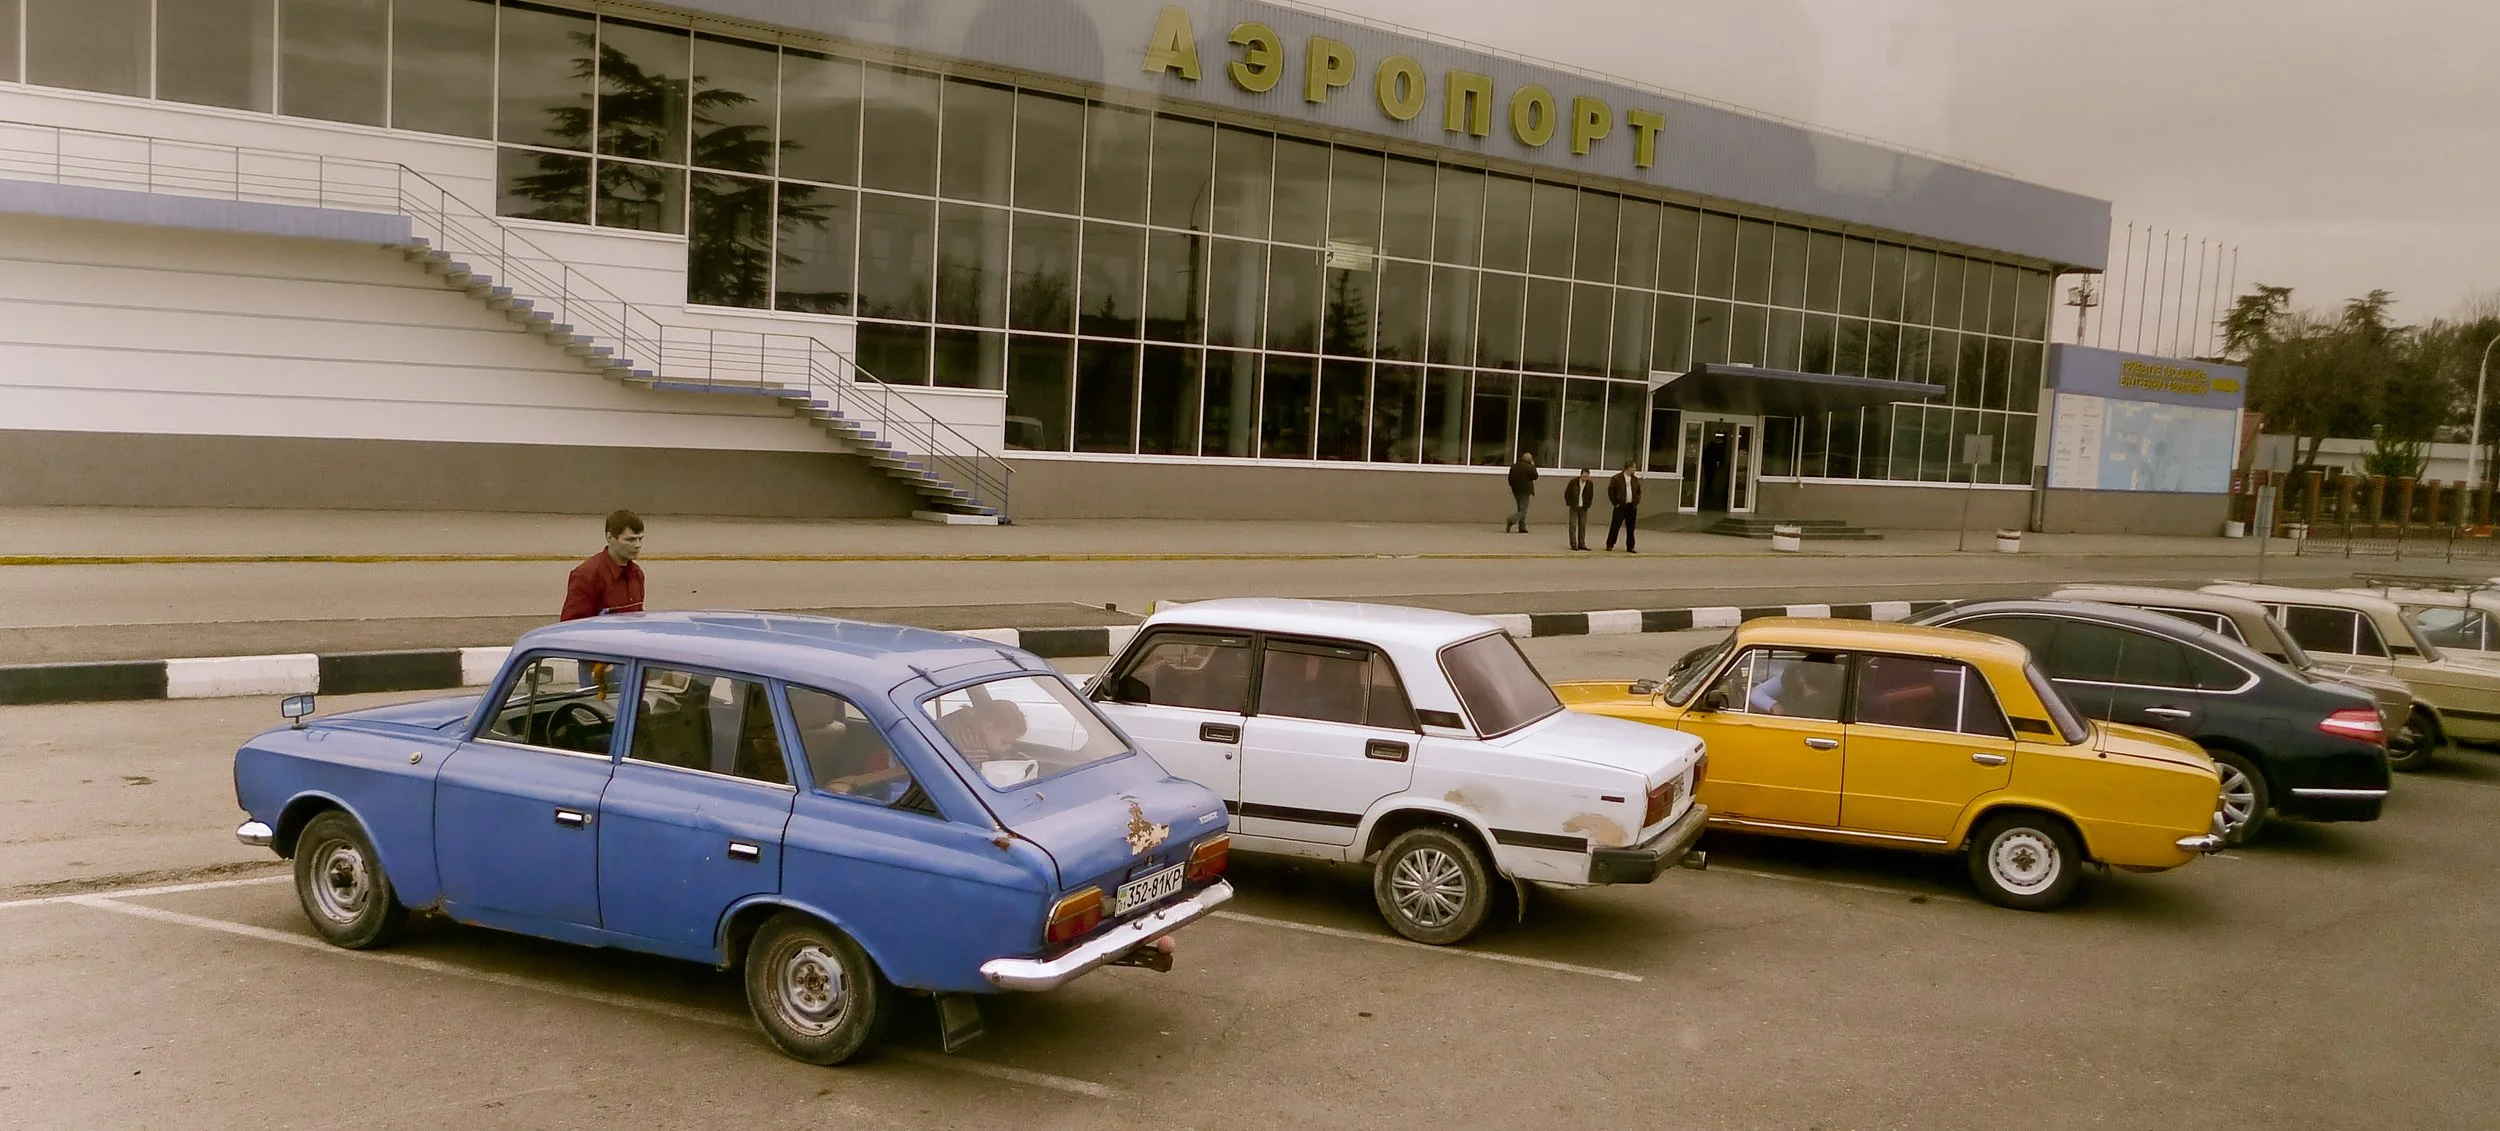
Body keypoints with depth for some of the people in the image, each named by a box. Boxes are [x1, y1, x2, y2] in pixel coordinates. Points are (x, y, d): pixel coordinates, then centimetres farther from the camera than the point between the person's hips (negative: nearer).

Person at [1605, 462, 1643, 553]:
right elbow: (1611, 491, -5)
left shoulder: (1635, 479, 10)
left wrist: (1636, 502, 7)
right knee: (1615, 526, -3)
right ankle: (1609, 545, 3)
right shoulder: (1617, 478, -6)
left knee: (1631, 528, 6)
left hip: (1632, 507, 5)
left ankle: (1630, 547, 13)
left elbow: (1638, 491, 19)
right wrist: (1615, 502, -7)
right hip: (1620, 506, -5)